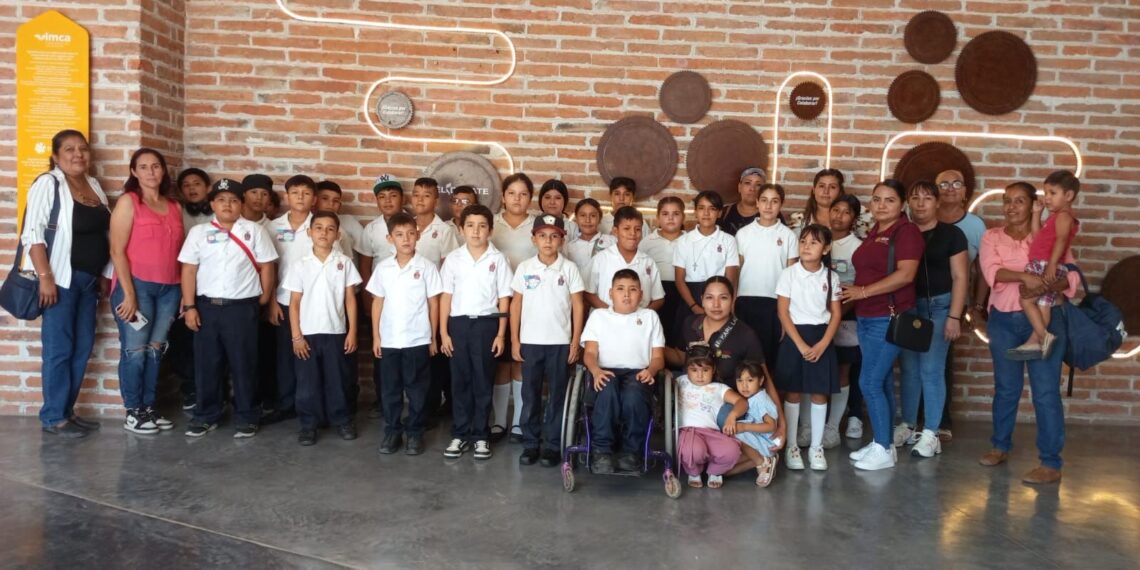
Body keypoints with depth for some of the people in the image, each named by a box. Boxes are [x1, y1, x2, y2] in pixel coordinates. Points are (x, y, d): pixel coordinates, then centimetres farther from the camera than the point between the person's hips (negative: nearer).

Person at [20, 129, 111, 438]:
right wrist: (45, 276, -20)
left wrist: (102, 276, 14)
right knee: (59, 349, -3)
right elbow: (33, 233, -13)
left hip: (88, 279, 7)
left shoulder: (94, 185, 14)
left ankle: (67, 410, 20)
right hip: (60, 278, -7)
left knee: (82, 347, 9)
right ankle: (53, 417, 6)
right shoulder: (48, 184, -7)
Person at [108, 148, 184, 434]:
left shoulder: (174, 206, 12)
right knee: (135, 350, 0)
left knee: (155, 350, 10)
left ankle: (149, 408, 19)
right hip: (137, 285, -4)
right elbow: (117, 251, -8)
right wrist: (128, 293, -14)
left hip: (170, 289, 5)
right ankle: (132, 413, 11)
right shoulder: (128, 201, -2)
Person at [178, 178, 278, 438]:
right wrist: (189, 306, -2)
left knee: (244, 364, 4)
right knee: (206, 364, 9)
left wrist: (264, 298, 0)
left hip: (242, 307, -2)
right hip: (206, 306, 2)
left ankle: (246, 417, 15)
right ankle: (206, 415, 23)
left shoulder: (254, 231, 1)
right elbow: (189, 270, 4)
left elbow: (266, 267, 2)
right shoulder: (199, 232, 5)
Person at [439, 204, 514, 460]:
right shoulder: (453, 258, 3)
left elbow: (504, 299, 1)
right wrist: (443, 332, 1)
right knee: (460, 381, 7)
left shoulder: (498, 259, -1)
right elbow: (446, 296, 5)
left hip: (486, 324, -1)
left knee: (483, 382, 5)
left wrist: (501, 333, -4)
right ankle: (460, 434, 17)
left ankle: (481, 436, 15)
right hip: (458, 323, 2)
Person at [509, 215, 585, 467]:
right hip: (530, 341, 1)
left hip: (560, 342, -1)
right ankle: (530, 444, 18)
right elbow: (516, 304, 5)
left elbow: (578, 306, 1)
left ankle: (553, 445, 14)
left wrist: (576, 342, -3)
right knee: (530, 394, 8)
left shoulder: (569, 268, -1)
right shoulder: (524, 268, 2)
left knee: (558, 394, 5)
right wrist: (514, 340, 1)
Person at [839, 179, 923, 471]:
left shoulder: (906, 231, -9)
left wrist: (864, 291, -17)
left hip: (889, 318, -8)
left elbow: (905, 274, -19)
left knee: (870, 383, -8)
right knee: (882, 382, 13)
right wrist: (854, 290, 4)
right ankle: (881, 443, 21)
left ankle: (884, 450, 2)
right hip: (866, 318, 8)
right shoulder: (873, 233, 14)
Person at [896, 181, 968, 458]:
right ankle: (907, 426, 21)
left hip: (938, 306, -4)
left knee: (931, 369, -4)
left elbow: (960, 277, -3)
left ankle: (930, 434, 4)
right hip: (907, 306, 4)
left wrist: (954, 316, -10)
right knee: (909, 369, 10)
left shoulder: (951, 234, 0)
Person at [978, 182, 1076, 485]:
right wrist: (1025, 276, -30)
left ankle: (1051, 464, 3)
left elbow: (1072, 275, -6)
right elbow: (991, 271, -14)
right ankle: (1000, 447, 30)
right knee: (1006, 387, 13)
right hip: (1003, 320, 2)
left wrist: (1046, 286, -25)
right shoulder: (992, 238, 4)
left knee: (1045, 390, -3)